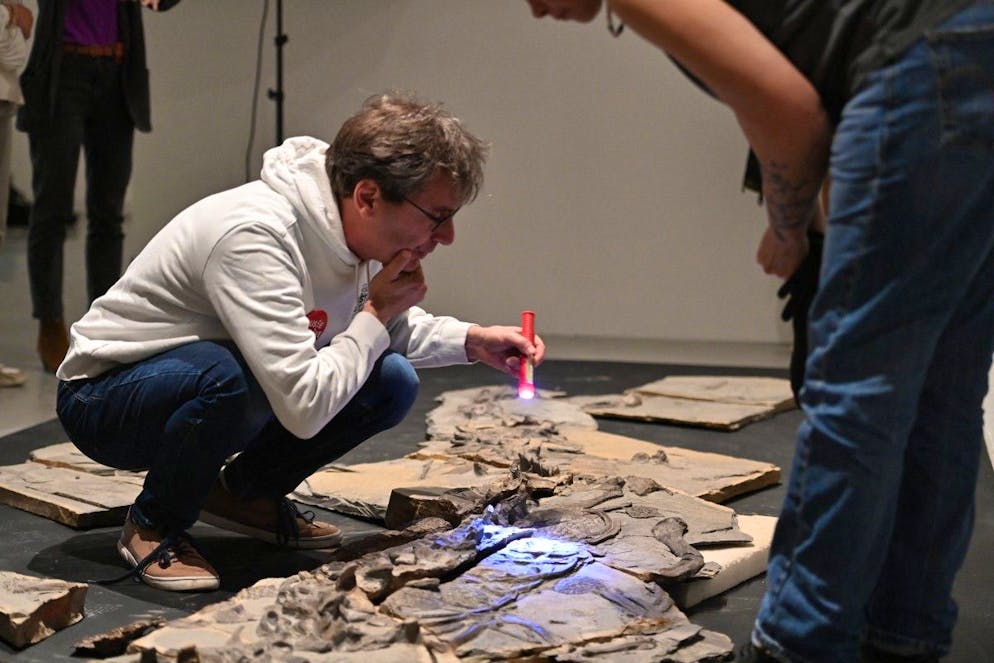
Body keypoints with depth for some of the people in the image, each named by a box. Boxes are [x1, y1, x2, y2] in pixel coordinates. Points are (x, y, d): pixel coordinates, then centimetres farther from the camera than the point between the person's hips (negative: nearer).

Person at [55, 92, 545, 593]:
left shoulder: (346, 226, -8)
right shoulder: (253, 236, -34)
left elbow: (390, 328, 13)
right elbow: (305, 409, -38)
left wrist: (471, 341, -5)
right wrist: (375, 316, -23)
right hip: (104, 397, -7)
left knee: (392, 381, -8)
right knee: (232, 377, -39)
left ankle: (245, 494, 10)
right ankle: (155, 527, -10)